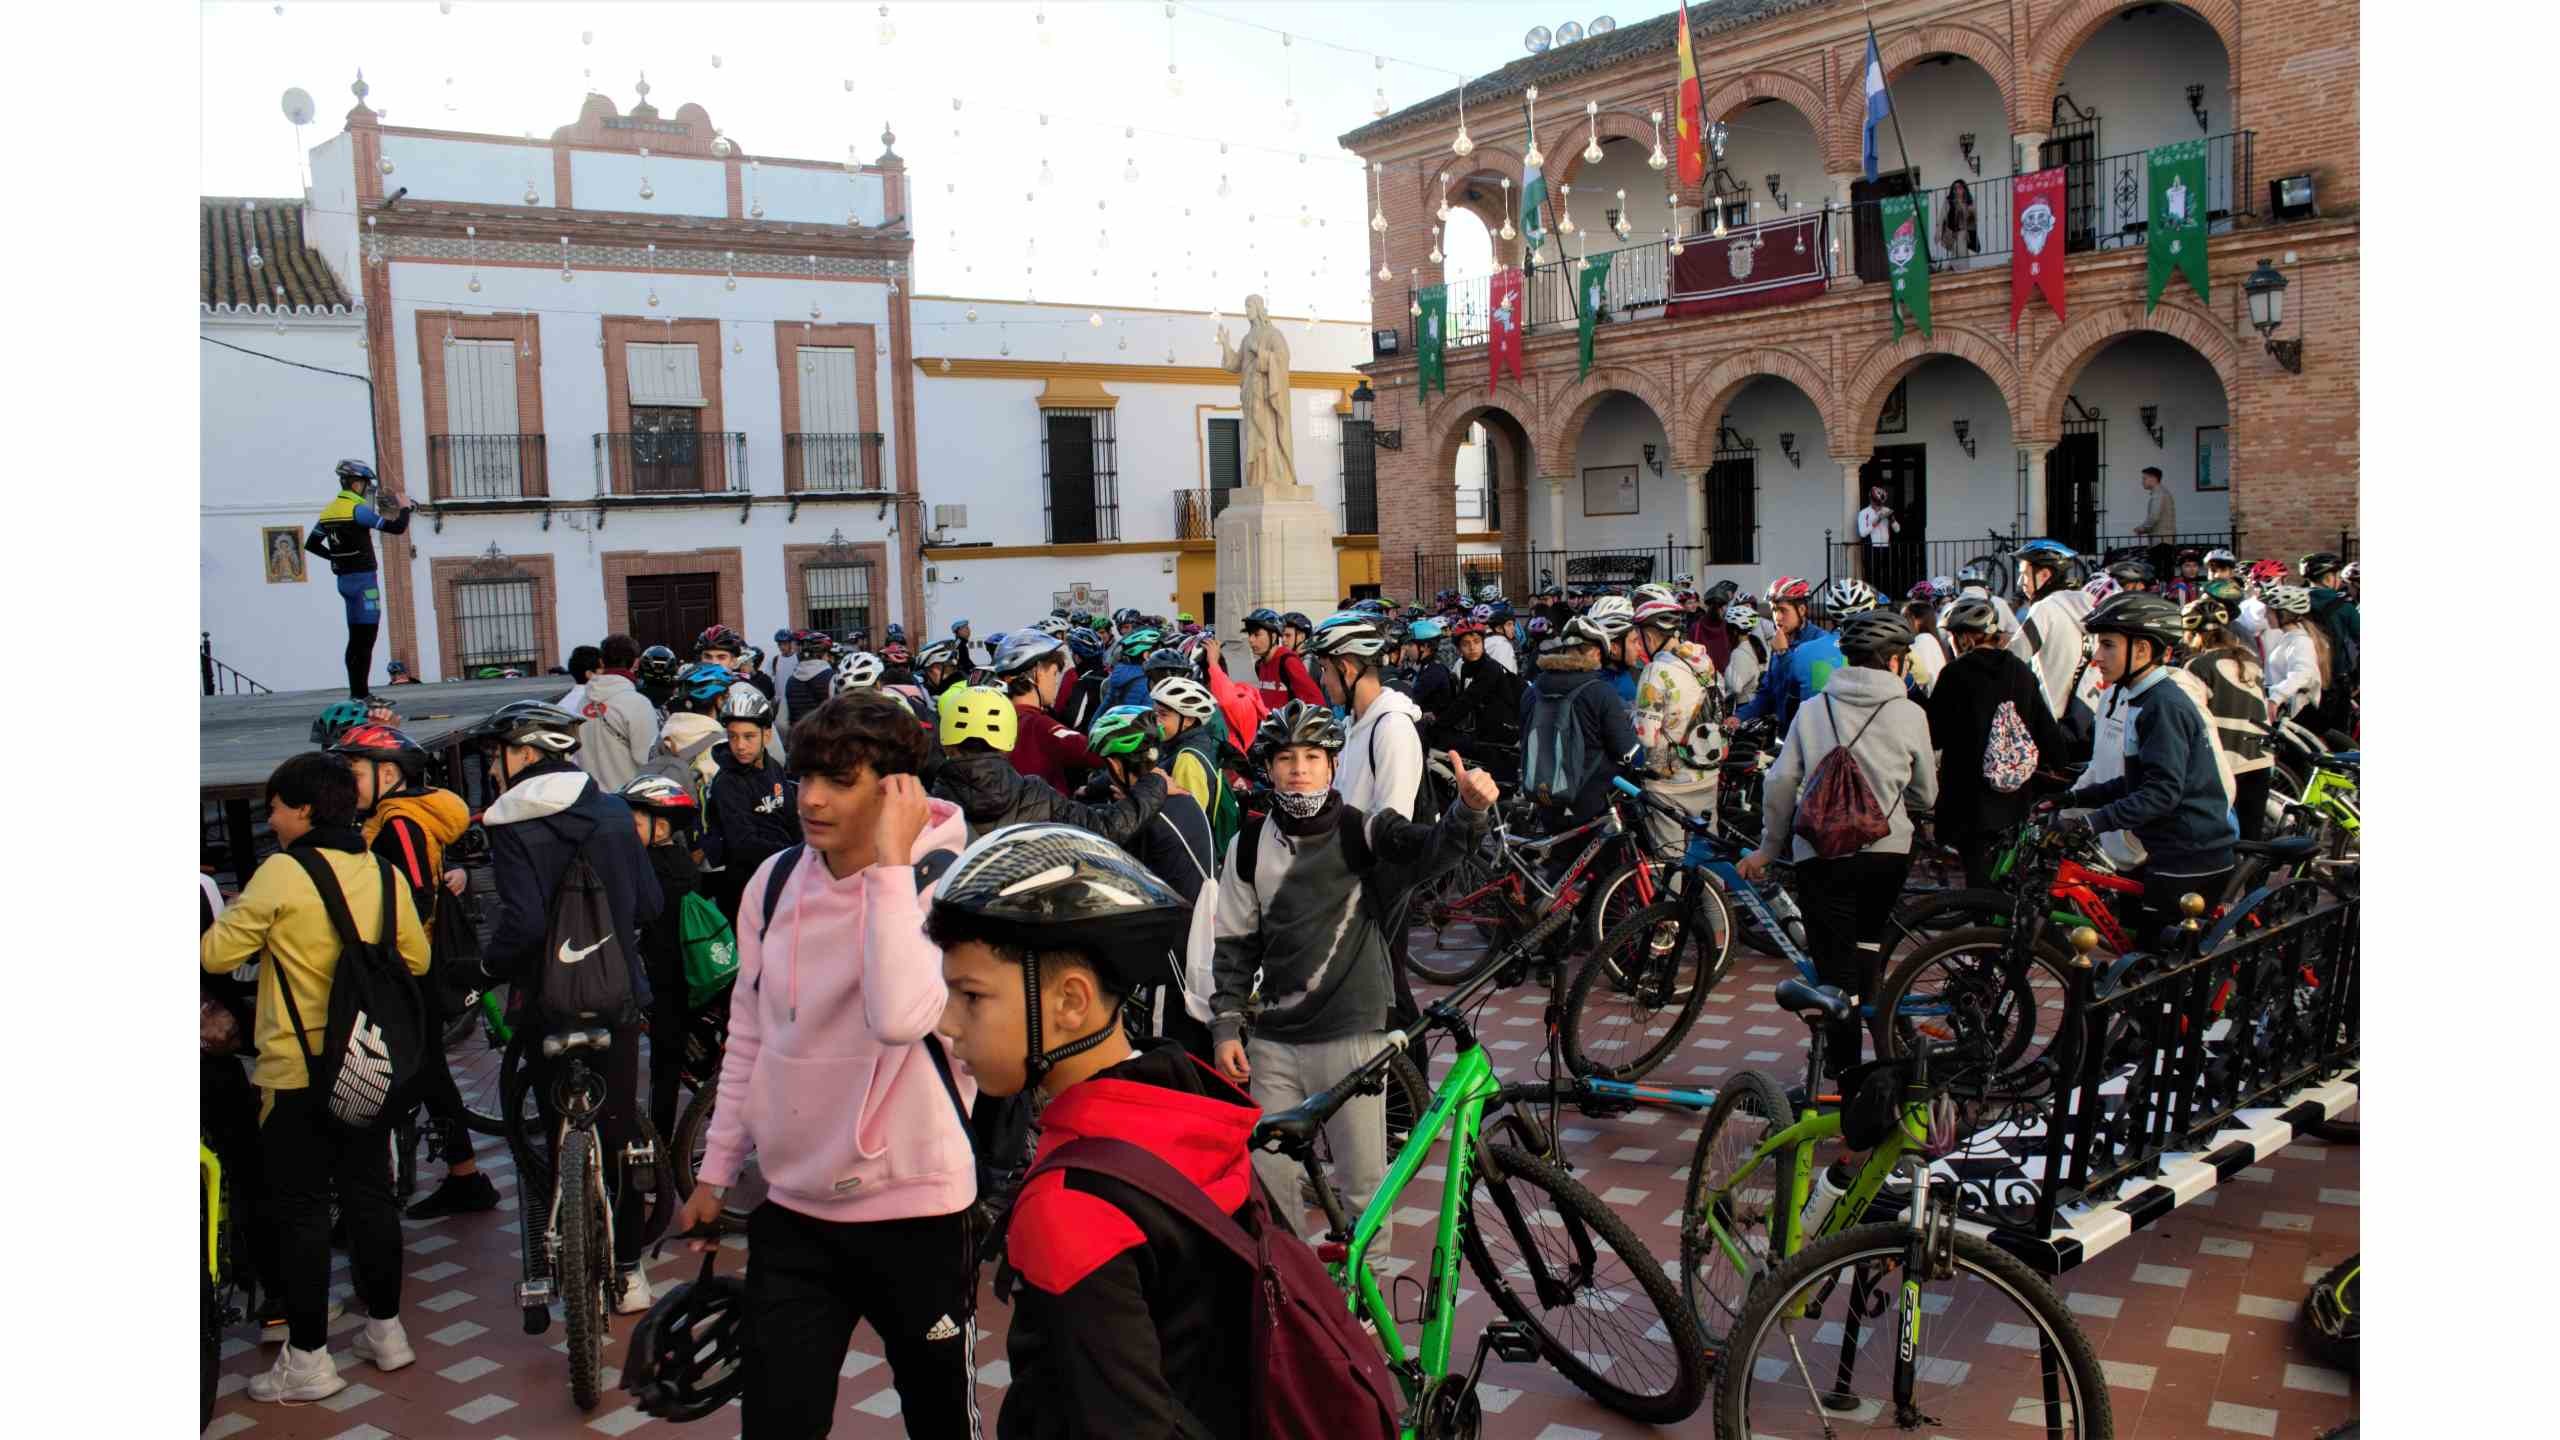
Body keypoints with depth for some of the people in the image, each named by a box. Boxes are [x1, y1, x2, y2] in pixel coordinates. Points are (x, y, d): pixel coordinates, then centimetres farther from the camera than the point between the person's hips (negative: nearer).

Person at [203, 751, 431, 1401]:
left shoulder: (282, 873, -15)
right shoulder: (383, 873, 1)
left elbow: (216, 954, -11)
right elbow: (416, 959, 7)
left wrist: (231, 914, 8)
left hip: (296, 1070, -5)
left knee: (299, 1211, 4)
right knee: (369, 1195, 15)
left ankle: (308, 1358, 10)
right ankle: (386, 1330, 25)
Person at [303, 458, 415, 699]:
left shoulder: (329, 511, 10)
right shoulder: (358, 510, -13)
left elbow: (311, 544, 18)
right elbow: (397, 528, -15)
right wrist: (404, 509, 3)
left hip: (344, 579, 8)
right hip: (363, 580, -8)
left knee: (356, 639, 13)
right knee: (365, 638, -8)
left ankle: (357, 692, 16)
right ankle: (359, 694, -11)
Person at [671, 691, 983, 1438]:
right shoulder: (774, 880, 0)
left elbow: (901, 1017, -35)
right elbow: (749, 1035, 11)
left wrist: (891, 864, -29)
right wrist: (715, 1171, 14)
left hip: (913, 1208, -4)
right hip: (792, 1207, 4)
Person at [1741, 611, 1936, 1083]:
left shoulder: (1814, 709, 3)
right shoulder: (1910, 714, 1)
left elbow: (1780, 782, -1)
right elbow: (1926, 796, 9)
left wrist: (1769, 846, 10)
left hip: (1822, 852, -1)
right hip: (1887, 851, 1)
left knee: (1835, 960, 3)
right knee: (1868, 942, 23)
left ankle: (1844, 1065, 4)